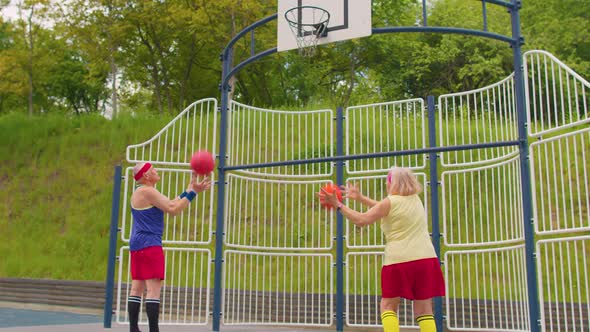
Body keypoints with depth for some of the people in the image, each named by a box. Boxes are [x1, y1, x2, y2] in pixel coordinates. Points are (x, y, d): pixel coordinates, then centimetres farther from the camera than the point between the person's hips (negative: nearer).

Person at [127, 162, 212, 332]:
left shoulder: (142, 192, 19)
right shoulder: (148, 191, -12)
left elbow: (171, 204, 18)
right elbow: (173, 209, -17)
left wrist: (190, 189, 19)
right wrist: (193, 192, -11)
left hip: (137, 244, 11)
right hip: (149, 244, -11)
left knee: (137, 287, 9)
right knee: (154, 288, -12)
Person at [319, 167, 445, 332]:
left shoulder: (390, 201, -5)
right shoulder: (415, 199, 15)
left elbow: (361, 220, -6)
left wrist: (338, 204, 2)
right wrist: (360, 198, 26)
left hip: (399, 261, -5)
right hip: (426, 259, 5)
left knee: (388, 306, 9)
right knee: (424, 310, 7)